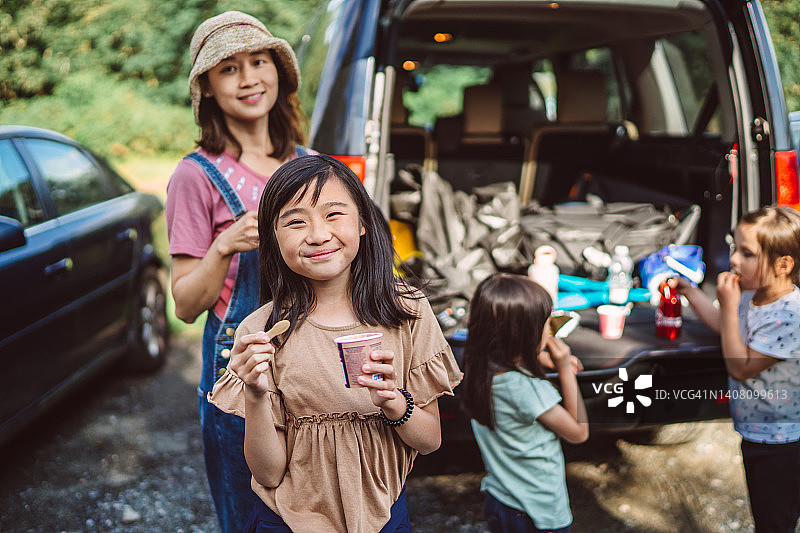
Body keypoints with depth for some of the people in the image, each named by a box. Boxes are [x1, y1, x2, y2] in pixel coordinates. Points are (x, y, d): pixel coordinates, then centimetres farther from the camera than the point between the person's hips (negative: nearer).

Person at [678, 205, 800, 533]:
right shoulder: (752, 297, -2)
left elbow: (740, 367, -27)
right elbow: (723, 326, 19)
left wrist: (729, 306, -27)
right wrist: (691, 291, 11)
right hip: (757, 432, 9)